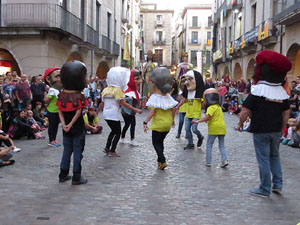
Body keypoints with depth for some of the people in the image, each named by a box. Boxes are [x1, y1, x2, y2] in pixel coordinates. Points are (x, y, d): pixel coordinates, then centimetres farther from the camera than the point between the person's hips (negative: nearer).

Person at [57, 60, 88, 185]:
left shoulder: (61, 95, 0)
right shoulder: (79, 96, -15)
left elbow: (60, 112, -3)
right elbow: (78, 112, -19)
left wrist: (64, 124, -8)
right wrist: (71, 124, -15)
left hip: (66, 128, 5)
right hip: (78, 127, -5)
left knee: (67, 150, 17)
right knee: (77, 151, 4)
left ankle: (63, 175, 24)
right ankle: (76, 177, 9)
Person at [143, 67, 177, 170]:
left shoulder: (154, 97, -16)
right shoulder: (167, 96, 3)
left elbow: (152, 111, -24)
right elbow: (173, 109, 8)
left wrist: (145, 122, -21)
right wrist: (172, 119, 22)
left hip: (158, 124, -6)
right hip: (168, 124, 7)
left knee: (155, 142, 7)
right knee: (160, 141, 22)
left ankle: (163, 161, -5)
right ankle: (160, 160, 27)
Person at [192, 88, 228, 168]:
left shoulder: (211, 108, -10)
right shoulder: (219, 106, 18)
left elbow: (208, 117, -24)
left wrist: (197, 121, -22)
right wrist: (207, 120, 21)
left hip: (214, 128, -7)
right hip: (222, 128, 7)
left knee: (209, 145, 5)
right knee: (222, 145, 12)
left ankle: (208, 162, 6)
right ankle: (224, 160, -2)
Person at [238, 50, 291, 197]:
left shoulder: (258, 90, -15)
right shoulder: (282, 91, 2)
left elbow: (245, 110, -17)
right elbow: (286, 113, 8)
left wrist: (240, 123, -1)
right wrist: (281, 128, 19)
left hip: (260, 130, -5)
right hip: (276, 130, 5)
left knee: (263, 159, 2)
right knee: (275, 156, 22)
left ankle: (265, 189, 9)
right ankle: (277, 184, 22)